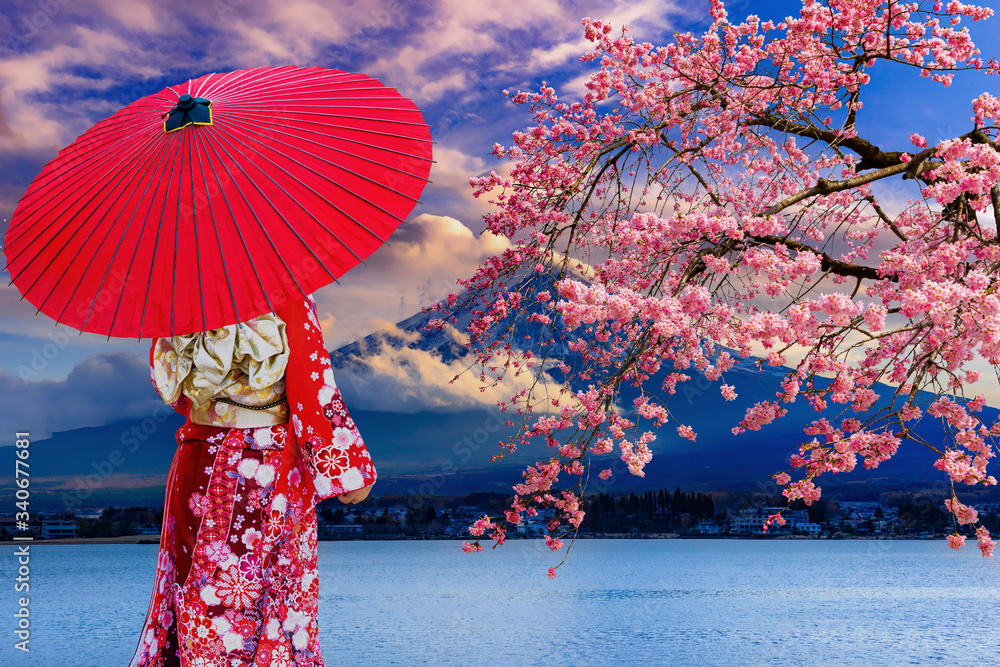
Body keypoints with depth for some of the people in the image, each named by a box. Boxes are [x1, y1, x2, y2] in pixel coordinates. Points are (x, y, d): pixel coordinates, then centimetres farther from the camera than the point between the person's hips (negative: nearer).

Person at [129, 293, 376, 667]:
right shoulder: (287, 299, -8)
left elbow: (164, 379, 12)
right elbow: (313, 385, -13)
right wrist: (349, 469, -8)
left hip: (198, 467, 4)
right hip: (270, 467, -4)